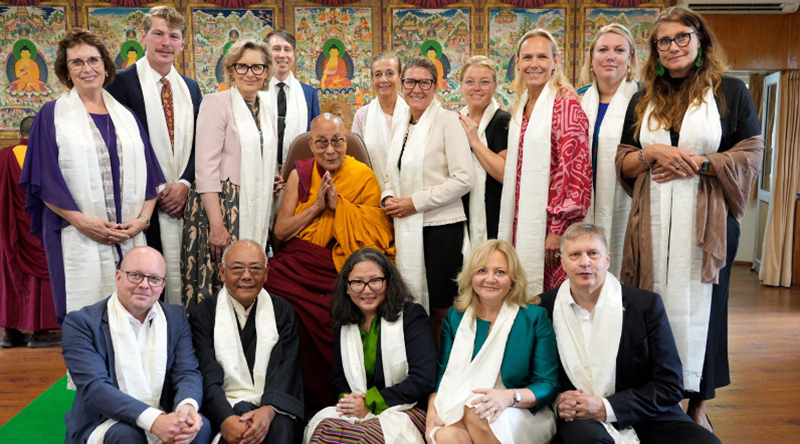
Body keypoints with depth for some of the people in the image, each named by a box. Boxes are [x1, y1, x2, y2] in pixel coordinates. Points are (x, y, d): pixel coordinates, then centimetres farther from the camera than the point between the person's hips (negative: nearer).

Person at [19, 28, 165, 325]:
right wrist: (83, 222, -13)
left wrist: (143, 218, -3)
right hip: (78, 240, -3)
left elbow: (148, 174, 12)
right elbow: (45, 180, -2)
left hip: (131, 237, 3)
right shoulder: (52, 115, 5)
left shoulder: (125, 116, 15)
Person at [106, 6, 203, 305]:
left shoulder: (191, 88, 14)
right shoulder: (122, 82, -2)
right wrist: (156, 192, -9)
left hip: (184, 201, 5)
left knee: (182, 278, 6)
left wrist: (185, 183, -4)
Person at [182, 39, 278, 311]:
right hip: (221, 205, -6)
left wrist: (267, 219, 13)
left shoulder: (267, 110, 15)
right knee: (217, 287, -5)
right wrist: (216, 225, -19)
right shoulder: (216, 103, -5)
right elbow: (206, 167, -12)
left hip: (256, 212, 6)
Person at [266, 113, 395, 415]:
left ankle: (326, 398, -7)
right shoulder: (300, 174, 12)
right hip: (300, 262, 3)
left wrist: (338, 204, -8)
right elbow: (280, 231, 8)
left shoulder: (364, 177, 6)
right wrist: (316, 206, -4)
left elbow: (376, 234, -1)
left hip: (343, 266, -2)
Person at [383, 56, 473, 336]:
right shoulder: (399, 124, 14)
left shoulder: (447, 121, -6)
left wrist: (416, 202, -13)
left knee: (440, 306, 1)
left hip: (440, 226, -6)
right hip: (405, 227, 6)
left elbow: (463, 179, -13)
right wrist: (388, 197, 1)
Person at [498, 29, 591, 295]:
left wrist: (559, 228, -18)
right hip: (520, 223, 7)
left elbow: (575, 169, -15)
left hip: (548, 223, -7)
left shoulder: (566, 105, -10)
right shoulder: (521, 106, 13)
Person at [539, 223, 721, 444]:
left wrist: (605, 407, -14)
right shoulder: (544, 306, 1)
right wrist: (557, 400, -10)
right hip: (579, 418, -1)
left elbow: (670, 386, -4)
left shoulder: (647, 304, -3)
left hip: (645, 418, 2)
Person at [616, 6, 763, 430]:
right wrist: (652, 154, -8)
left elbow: (750, 155, 1)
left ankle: (697, 403, 17)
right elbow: (623, 163, 13)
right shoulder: (642, 101, 14)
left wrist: (697, 163, -12)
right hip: (652, 223, 2)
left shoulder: (730, 92, 6)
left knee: (699, 306, 2)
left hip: (706, 221, -2)